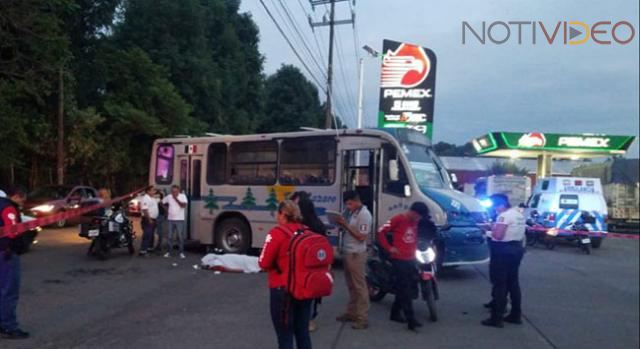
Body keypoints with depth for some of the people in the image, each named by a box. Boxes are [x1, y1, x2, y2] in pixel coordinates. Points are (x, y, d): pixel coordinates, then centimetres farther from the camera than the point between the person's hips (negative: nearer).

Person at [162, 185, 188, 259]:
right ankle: (169, 252, 13)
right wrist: (167, 210, 11)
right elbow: (163, 202, 17)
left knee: (180, 237, 0)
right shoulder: (169, 197, 2)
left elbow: (184, 205, -19)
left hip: (180, 220, -3)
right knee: (170, 237, 6)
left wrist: (176, 199, -21)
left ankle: (182, 252, 6)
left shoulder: (183, 196, -7)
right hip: (170, 219, 3)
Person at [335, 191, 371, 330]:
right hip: (347, 252, 9)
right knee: (351, 285, 16)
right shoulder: (350, 212, 10)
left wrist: (346, 225, -20)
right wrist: (341, 224, -3)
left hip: (356, 254, -8)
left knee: (359, 286, -4)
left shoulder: (364, 214, -15)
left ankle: (362, 318, -1)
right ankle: (351, 312, 25)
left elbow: (361, 237, -19)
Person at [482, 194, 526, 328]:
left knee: (499, 284, -6)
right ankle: (516, 315, 20)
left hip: (503, 251, -10)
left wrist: (492, 229, -4)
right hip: (516, 249, 10)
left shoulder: (504, 216, -17)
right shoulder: (519, 214, 14)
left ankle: (496, 318, -5)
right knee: (513, 282, 15)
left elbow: (498, 235, -25)